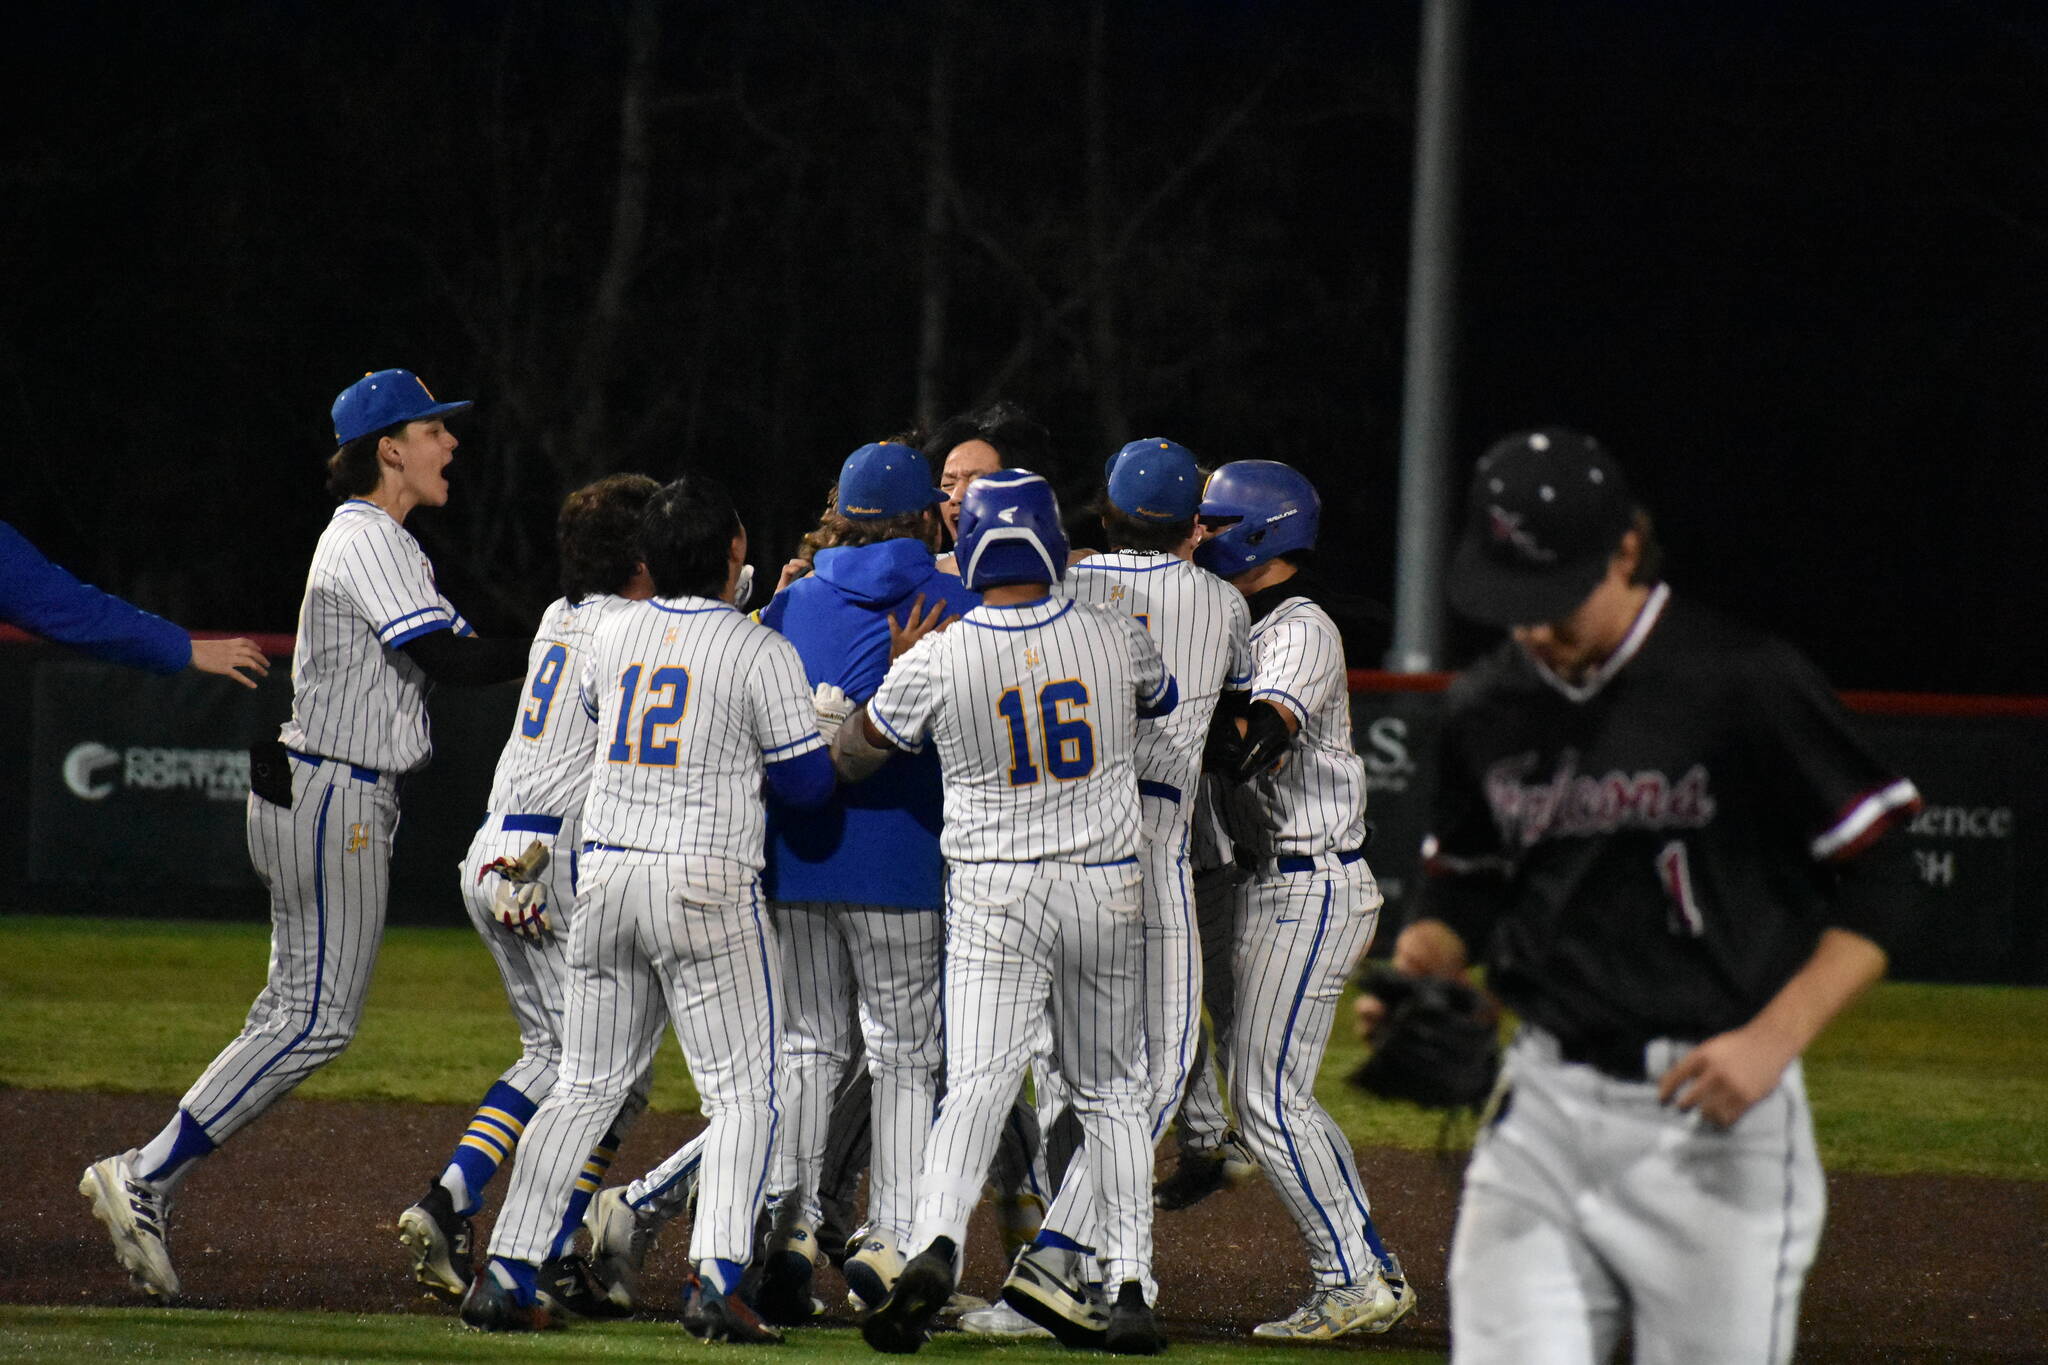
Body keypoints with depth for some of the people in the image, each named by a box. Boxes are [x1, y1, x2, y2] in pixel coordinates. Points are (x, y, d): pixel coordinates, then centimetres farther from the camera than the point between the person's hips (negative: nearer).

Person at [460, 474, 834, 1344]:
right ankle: (717, 1280, -16)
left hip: (603, 876, 5)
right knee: (743, 1093, 0)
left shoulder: (613, 630, 8)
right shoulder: (759, 652, -7)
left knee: (586, 1086, 13)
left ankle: (505, 1276, 6)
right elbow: (807, 785, -3)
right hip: (707, 882, -5)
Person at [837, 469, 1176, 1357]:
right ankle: (1130, 1283, 8)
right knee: (1111, 1092, 13)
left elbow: (848, 757, 5)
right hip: (1109, 886, 2)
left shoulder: (935, 661, -10)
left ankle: (937, 1241, -32)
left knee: (978, 1084, -8)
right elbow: (1165, 698, 21)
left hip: (994, 896, -2)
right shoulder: (1114, 639, -4)